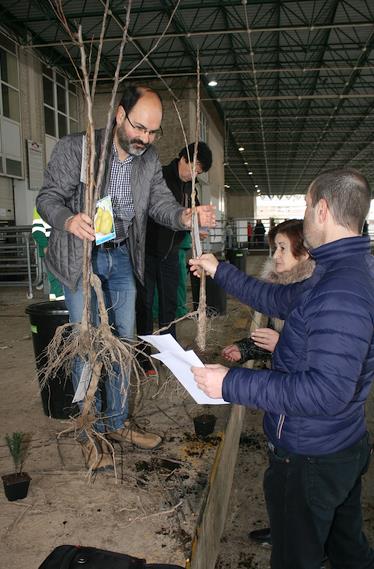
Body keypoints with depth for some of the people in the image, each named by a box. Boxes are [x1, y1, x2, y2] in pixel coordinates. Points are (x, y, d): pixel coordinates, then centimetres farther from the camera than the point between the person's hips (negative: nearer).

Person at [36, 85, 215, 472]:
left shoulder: (149, 160, 1)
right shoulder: (75, 148, -13)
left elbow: (161, 202, 0)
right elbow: (48, 197, -12)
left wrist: (185, 217, -24)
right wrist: (69, 220, -36)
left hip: (122, 257, 5)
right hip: (81, 257, -4)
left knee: (122, 341, 11)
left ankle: (117, 422, 28)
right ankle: (91, 432, 17)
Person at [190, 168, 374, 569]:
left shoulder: (340, 291, -31)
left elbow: (327, 391, -35)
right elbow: (281, 299, 12)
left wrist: (232, 384, -31)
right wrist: (220, 272, 17)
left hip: (309, 461, -9)